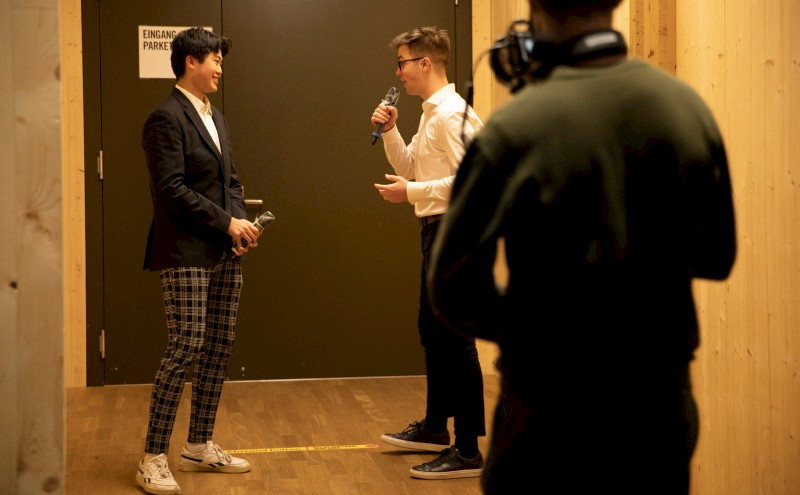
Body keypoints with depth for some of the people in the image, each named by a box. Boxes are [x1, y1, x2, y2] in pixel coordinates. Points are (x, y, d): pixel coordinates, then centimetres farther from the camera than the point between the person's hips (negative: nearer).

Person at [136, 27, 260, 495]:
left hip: (225, 253, 9)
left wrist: (241, 222, 2)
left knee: (220, 347, 10)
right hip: (186, 253, -9)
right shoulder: (166, 118, -10)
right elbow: (172, 189, -17)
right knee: (186, 348, -10)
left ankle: (200, 446, 21)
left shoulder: (216, 118, 18)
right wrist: (227, 222, -15)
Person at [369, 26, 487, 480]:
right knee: (432, 330, 20)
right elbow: (409, 165, 20)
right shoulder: (431, 113, 15)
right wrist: (390, 131, 6)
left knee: (455, 340, -9)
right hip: (436, 227, 11)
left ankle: (468, 451, -5)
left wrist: (411, 192, -19)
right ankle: (435, 427, 34)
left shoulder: (452, 114, -17)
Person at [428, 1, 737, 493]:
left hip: (554, 416, -3)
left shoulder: (514, 130, -19)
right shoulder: (690, 107, -5)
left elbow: (453, 290, -12)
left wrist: (521, 320, 4)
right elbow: (717, 257, 7)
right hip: (665, 406, 4)